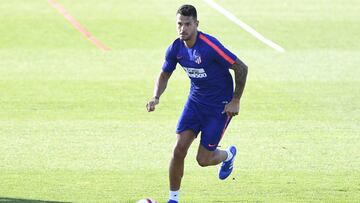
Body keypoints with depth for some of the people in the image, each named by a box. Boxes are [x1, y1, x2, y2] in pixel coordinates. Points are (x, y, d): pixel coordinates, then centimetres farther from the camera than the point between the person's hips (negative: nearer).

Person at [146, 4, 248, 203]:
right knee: (179, 150, -8)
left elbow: (241, 68, -19)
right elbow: (164, 75, 9)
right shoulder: (175, 49, -7)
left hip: (219, 106, -5)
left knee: (203, 160, -3)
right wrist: (156, 97, -10)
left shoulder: (210, 46, -27)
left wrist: (235, 101, -15)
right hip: (195, 101, 5)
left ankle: (228, 155, 32)